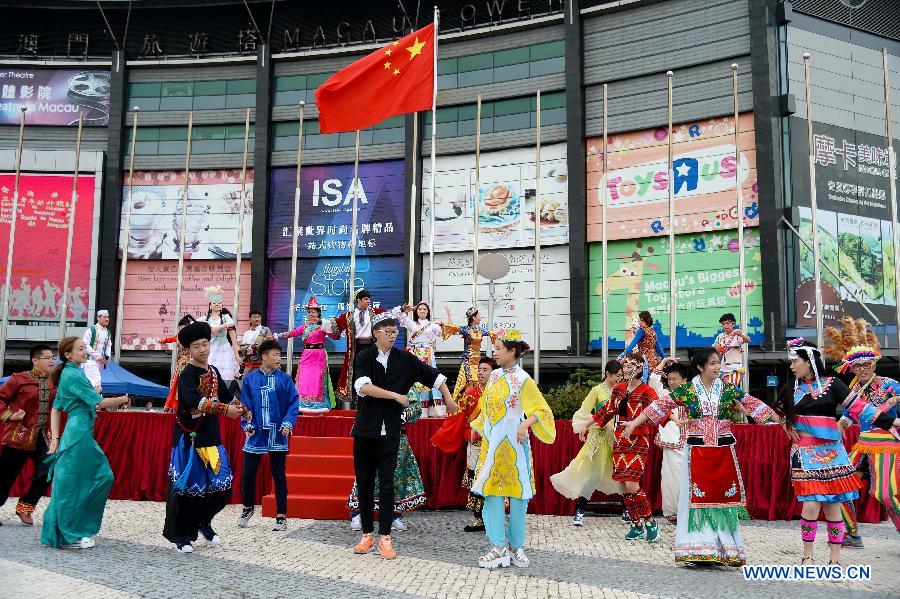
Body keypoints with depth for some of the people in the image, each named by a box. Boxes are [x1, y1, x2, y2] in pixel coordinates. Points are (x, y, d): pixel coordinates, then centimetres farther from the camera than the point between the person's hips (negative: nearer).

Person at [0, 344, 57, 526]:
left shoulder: (55, 382, 6)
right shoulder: (19, 379, -8)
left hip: (43, 437, 4)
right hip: (19, 435, -4)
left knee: (46, 472, -6)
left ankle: (25, 507, 14)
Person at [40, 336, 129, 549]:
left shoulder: (67, 374, 17)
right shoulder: (74, 375, -12)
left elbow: (56, 408, 19)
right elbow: (100, 402, -16)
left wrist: (55, 438, 15)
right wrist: (124, 399, 0)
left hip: (81, 434, 10)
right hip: (79, 434, -10)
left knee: (102, 477, 11)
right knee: (71, 485, -1)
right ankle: (68, 536, 9)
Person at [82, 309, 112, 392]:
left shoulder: (108, 333, 11)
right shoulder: (91, 330, -11)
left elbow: (108, 346, 20)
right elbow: (85, 345, -15)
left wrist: (107, 357, 1)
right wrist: (97, 356, -17)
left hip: (100, 360, 7)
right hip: (90, 359, -7)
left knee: (90, 380, 14)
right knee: (96, 380, -23)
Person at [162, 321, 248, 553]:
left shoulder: (213, 371, 10)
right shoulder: (187, 375, -12)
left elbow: (226, 394, 26)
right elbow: (194, 400, -29)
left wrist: (242, 410, 26)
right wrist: (224, 409, -34)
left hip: (211, 437, 7)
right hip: (189, 438, -6)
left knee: (221, 486, 5)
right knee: (187, 487, 0)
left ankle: (203, 522, 29)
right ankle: (180, 536, 14)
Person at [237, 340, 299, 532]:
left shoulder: (284, 378, -1)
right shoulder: (250, 378, 1)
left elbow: (293, 403, -2)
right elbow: (245, 405, 2)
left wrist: (288, 423, -14)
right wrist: (247, 425, -9)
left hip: (278, 435, -1)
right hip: (256, 435, 1)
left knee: (279, 475, 6)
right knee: (247, 474, 7)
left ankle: (281, 516, 15)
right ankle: (248, 508, 31)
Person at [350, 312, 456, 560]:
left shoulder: (404, 359, 4)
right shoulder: (364, 357, 0)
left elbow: (435, 376, 12)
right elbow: (363, 386, -17)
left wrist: (449, 400, 12)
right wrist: (396, 396, -16)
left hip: (390, 432, 0)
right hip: (365, 429, 0)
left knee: (386, 484, -3)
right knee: (364, 483, 7)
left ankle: (385, 537, 6)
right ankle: (367, 534, 19)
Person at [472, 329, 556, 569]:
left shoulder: (523, 380, -11)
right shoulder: (495, 375, 9)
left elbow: (542, 410, -14)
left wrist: (526, 423, -29)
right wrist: (480, 428, 25)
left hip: (513, 443, -6)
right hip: (492, 442, 6)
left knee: (516, 494, 3)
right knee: (492, 492, 2)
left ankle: (516, 547, 15)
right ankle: (499, 548, 8)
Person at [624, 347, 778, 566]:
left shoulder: (729, 390, 4)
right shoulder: (686, 390, -1)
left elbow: (754, 405, 6)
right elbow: (659, 406, -2)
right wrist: (635, 423, -5)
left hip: (724, 452, 2)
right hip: (697, 452, -1)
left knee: (724, 497, 4)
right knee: (698, 498, 1)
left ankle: (726, 550, 16)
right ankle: (698, 550, 11)